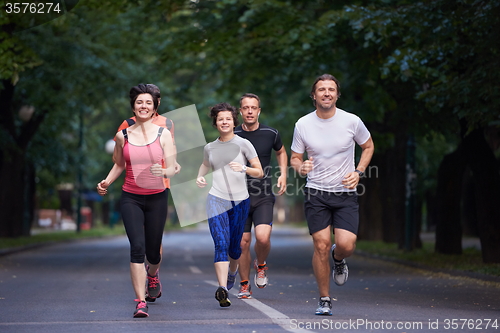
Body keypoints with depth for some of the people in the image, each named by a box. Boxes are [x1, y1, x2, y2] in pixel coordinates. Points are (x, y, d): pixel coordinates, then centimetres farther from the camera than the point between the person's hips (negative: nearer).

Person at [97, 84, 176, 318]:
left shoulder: (163, 134, -1)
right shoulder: (123, 135, 4)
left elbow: (172, 169, -4)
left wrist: (163, 172, -26)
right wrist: (107, 182, 3)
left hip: (156, 198, 0)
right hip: (131, 198, 0)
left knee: (152, 250, 8)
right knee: (137, 247, -15)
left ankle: (153, 276, 45)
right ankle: (141, 302, -14)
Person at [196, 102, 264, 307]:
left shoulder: (243, 144, 0)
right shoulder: (210, 148, 9)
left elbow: (260, 173, -1)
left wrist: (244, 168, -20)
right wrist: (200, 177, 8)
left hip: (240, 200, 0)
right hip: (216, 200, 0)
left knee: (235, 246, 11)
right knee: (221, 244, -16)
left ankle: (232, 272, 44)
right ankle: (222, 289, -25)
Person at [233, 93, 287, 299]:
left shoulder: (270, 134, 0)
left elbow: (281, 152, 21)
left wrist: (283, 175, 7)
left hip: (264, 197, -1)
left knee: (263, 238, -18)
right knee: (243, 243, 1)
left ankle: (261, 265, 15)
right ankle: (244, 286, 19)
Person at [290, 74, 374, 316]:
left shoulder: (352, 121, -4)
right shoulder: (303, 125, -2)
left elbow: (368, 146, 13)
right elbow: (294, 158, 8)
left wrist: (358, 172, -1)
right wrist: (300, 167, -16)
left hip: (345, 193, 0)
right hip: (315, 193, 0)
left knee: (346, 245, -15)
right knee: (321, 246, -6)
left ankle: (338, 259, 25)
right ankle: (324, 300, 10)